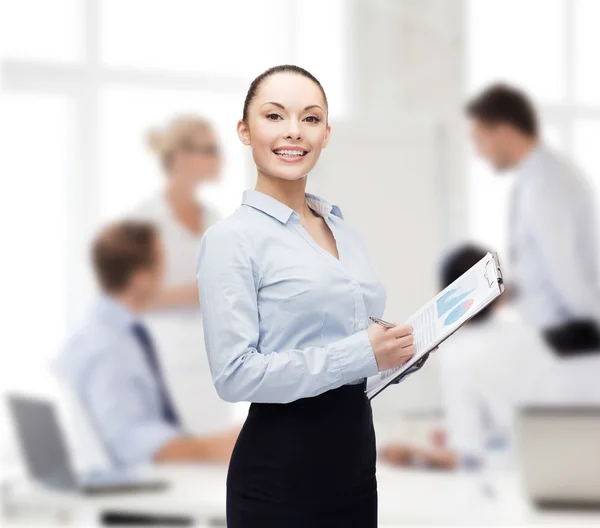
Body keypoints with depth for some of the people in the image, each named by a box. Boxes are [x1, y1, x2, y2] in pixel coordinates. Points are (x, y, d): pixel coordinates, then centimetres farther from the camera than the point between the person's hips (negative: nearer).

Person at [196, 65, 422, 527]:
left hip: (358, 453, 7)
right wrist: (361, 353, -21)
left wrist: (404, 344, 2)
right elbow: (234, 375, -19)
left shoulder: (344, 229, 12)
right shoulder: (232, 239, -11)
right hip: (280, 469, -7)